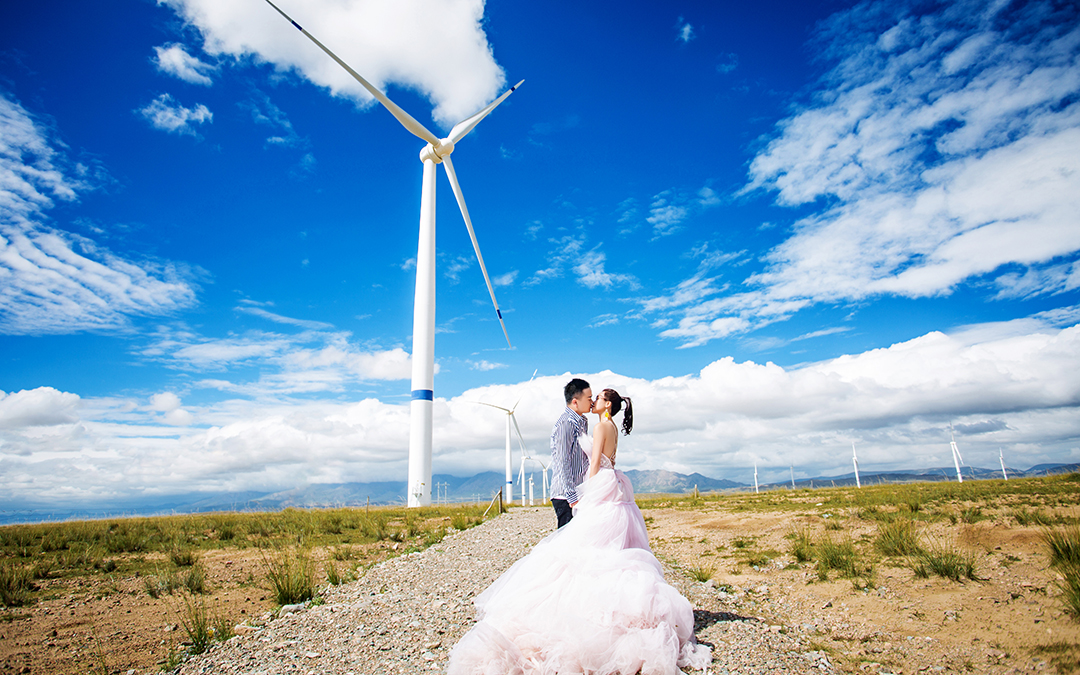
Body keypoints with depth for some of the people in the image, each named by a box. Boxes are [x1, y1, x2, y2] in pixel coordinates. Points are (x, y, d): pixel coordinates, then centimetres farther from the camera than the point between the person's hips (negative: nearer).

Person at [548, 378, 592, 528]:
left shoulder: (581, 422, 14)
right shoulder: (565, 423, -15)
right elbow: (562, 464, -18)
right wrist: (572, 497, -18)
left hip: (577, 493, 9)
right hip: (566, 496, -9)